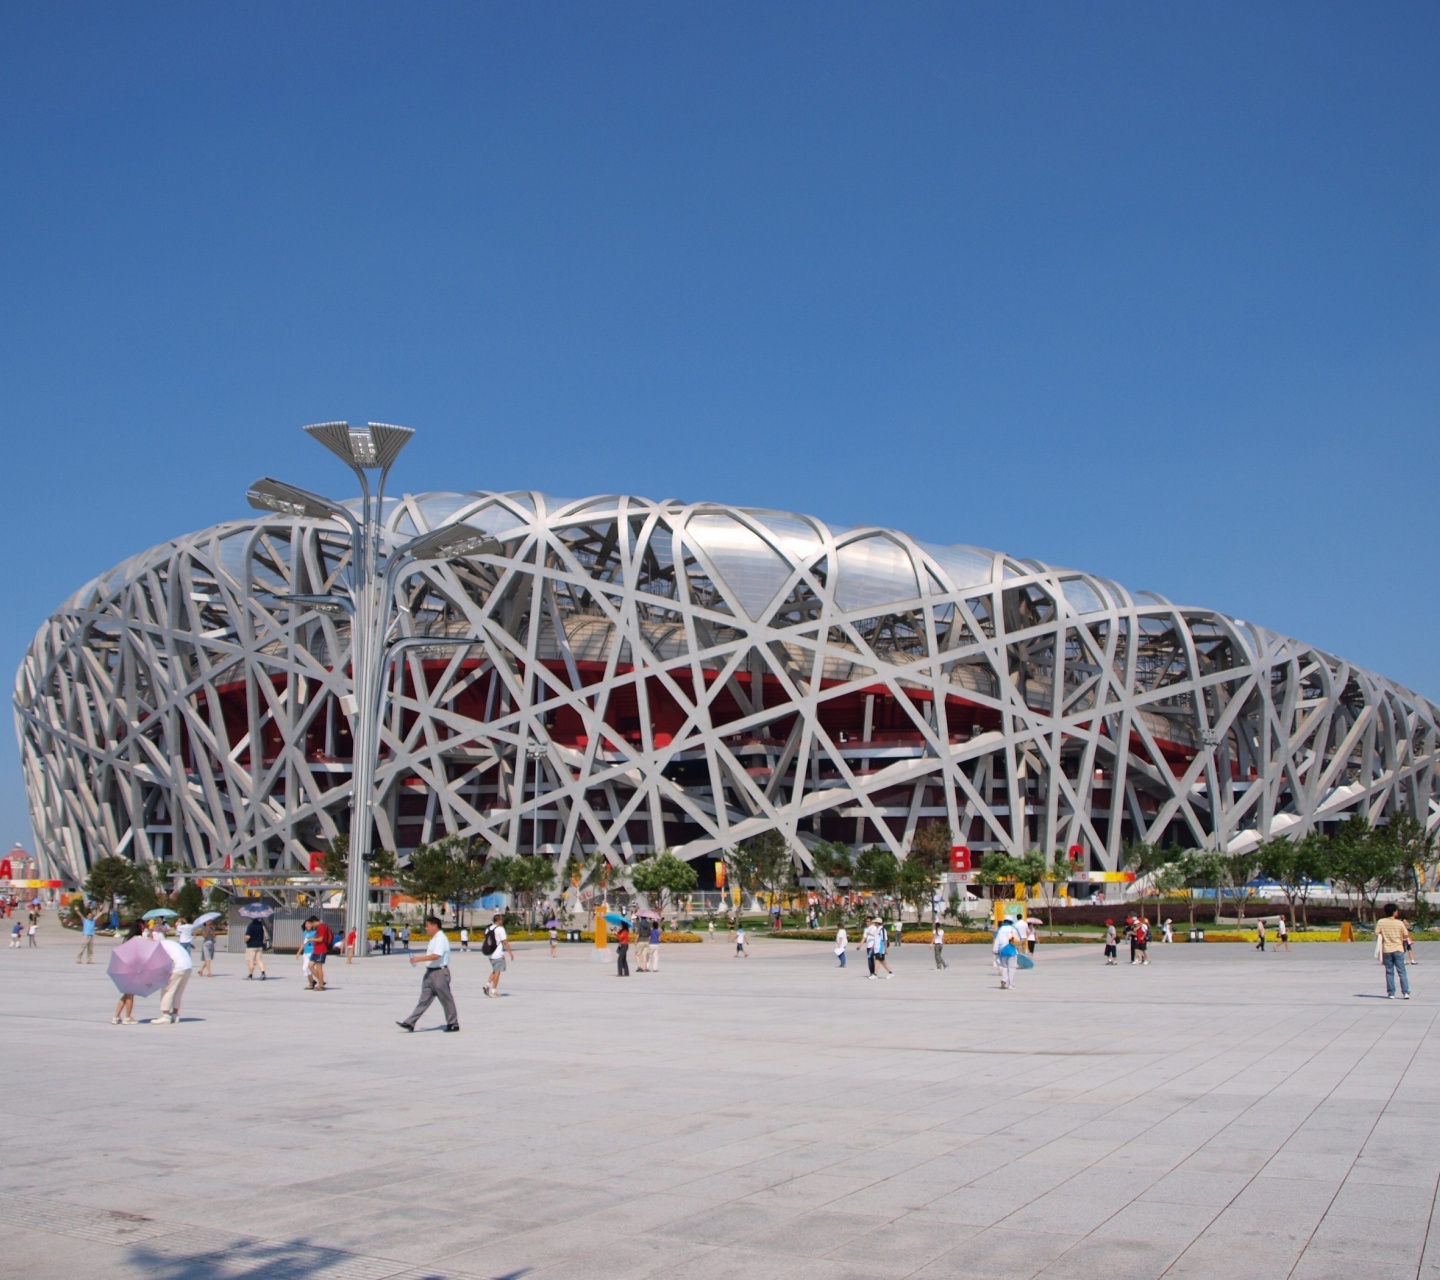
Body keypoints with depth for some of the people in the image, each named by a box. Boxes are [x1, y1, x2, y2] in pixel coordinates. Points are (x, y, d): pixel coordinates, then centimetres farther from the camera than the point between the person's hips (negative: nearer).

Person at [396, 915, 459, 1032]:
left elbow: (436, 956, -27)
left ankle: (453, 1024, 11)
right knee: (424, 999, 7)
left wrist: (419, 959, -25)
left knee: (446, 999, 0)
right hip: (431, 972, 10)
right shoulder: (434, 939, 15)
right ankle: (410, 1023, 5)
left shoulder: (441, 939, -16)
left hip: (439, 973, -10)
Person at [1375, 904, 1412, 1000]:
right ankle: (1405, 993, -4)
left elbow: (1376, 934, -3)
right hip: (1398, 949, -1)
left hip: (1386, 950, 1)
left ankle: (1391, 993, 7)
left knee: (1389, 972, 8)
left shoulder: (1381, 922, -4)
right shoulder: (1399, 923, -7)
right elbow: (1406, 936, -1)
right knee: (1401, 972, 3)